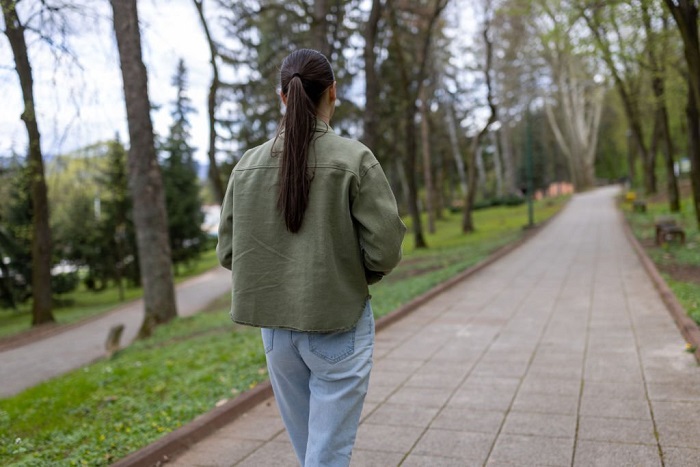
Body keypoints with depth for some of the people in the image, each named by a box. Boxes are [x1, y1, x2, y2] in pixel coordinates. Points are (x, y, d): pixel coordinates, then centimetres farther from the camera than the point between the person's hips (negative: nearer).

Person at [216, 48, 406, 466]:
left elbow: (228, 251, 3)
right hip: (339, 324, -4)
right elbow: (385, 248, -14)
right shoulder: (354, 158, -12)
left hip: (275, 327, 5)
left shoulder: (248, 164, -1)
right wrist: (359, 276, 7)